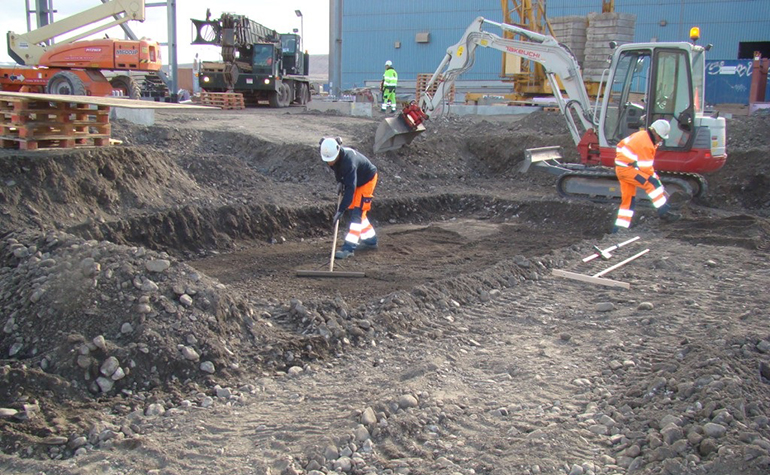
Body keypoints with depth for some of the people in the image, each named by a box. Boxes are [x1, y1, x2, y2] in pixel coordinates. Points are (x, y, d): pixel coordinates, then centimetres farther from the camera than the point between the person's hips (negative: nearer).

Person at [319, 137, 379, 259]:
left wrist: (340, 211, -44)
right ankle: (370, 241, 27)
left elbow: (350, 189, -42)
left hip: (367, 180, -9)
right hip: (355, 180, 9)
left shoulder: (349, 161, -40)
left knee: (357, 213, -15)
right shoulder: (333, 154, -17)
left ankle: (349, 248, -17)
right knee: (354, 210, 13)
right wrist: (339, 181, -9)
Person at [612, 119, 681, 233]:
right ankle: (664, 212, -17)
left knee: (628, 198, 11)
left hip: (620, 167, 11)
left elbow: (622, 144, 22)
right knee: (652, 183, -18)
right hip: (627, 169, -11)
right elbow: (646, 167, -18)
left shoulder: (641, 135, 12)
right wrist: (654, 176, -3)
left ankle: (619, 227, 11)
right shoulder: (646, 144, -19)